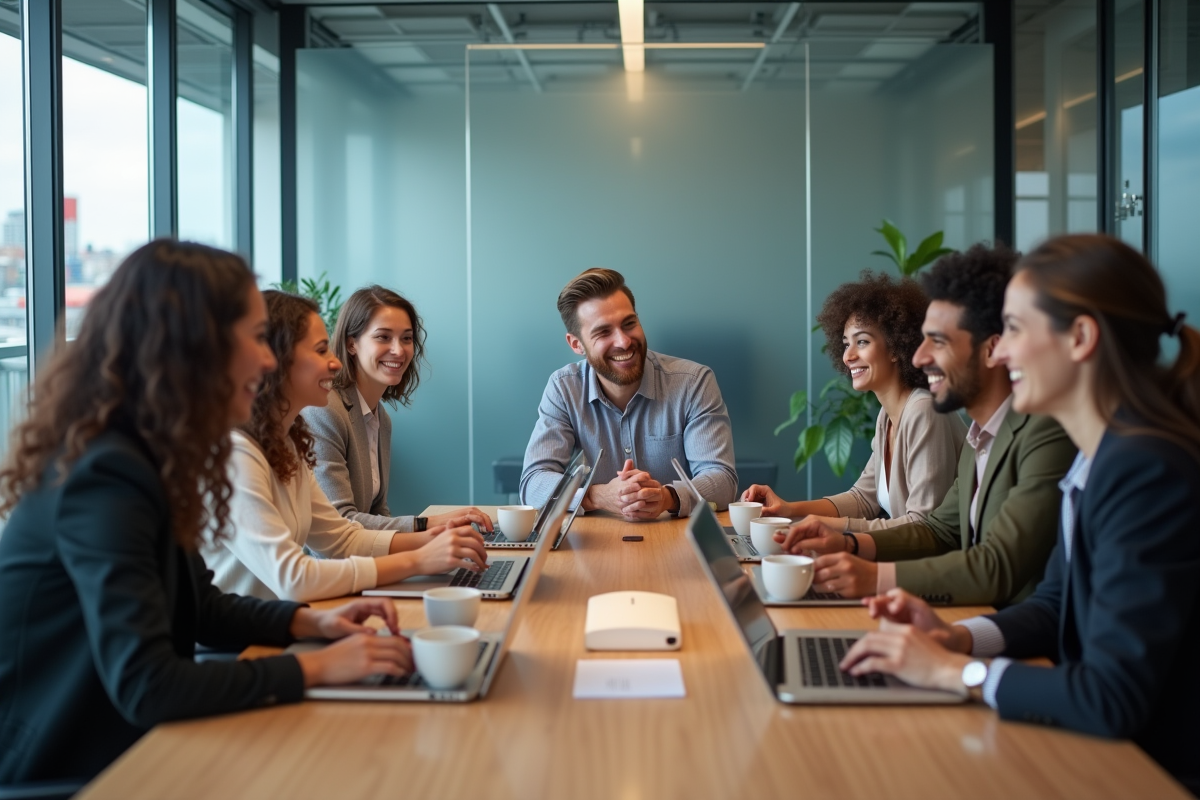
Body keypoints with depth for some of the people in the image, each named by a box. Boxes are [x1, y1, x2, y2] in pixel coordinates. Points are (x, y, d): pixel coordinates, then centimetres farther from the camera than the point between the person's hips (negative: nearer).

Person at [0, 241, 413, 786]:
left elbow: (195, 604, 17)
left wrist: (311, 621, 2)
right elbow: (144, 687, -29)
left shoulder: (146, 457, 5)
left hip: (117, 753, 8)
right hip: (61, 775, -8)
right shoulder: (107, 477, -23)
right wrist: (314, 668, -21)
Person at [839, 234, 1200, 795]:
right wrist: (956, 637, -3)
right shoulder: (1098, 457, 6)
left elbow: (1112, 698, -28)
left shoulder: (1148, 471, -24)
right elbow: (1053, 606, 15)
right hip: (1109, 749, 8)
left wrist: (952, 671, -18)